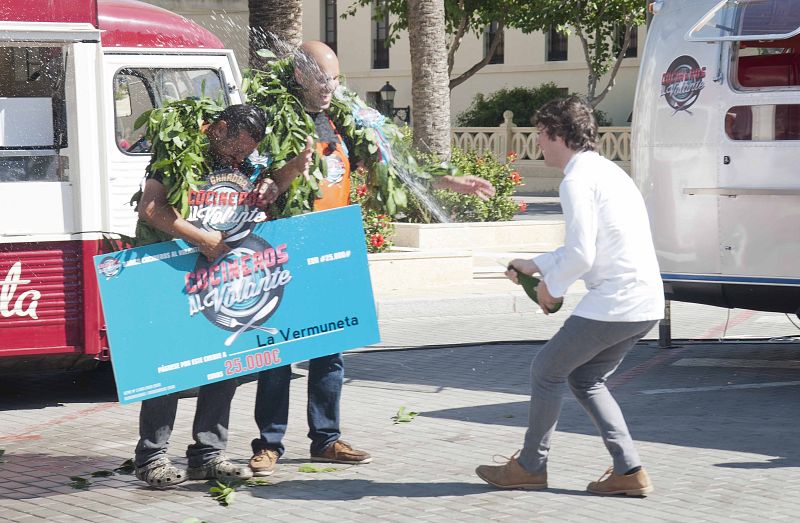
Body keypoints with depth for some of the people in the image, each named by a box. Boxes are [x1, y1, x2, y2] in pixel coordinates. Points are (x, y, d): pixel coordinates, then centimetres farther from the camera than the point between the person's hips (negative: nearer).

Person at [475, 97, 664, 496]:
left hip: (613, 304, -9)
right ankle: (628, 471, 12)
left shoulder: (577, 181, -12)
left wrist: (550, 285, -1)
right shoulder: (605, 171, 19)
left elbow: (580, 256, -19)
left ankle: (531, 467, 18)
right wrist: (534, 265, 28)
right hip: (646, 302, 9)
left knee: (546, 371, 7)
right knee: (586, 379, 19)